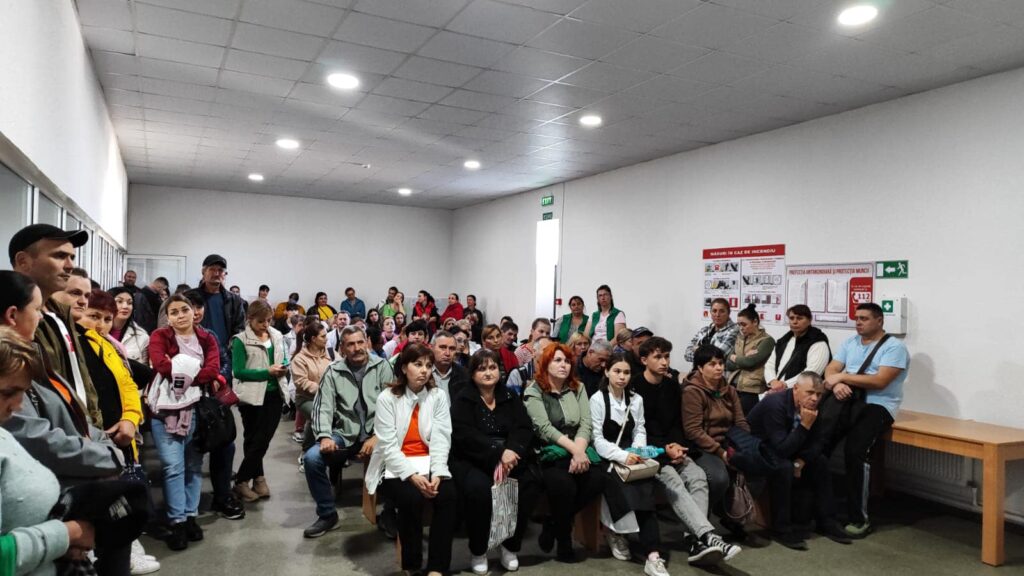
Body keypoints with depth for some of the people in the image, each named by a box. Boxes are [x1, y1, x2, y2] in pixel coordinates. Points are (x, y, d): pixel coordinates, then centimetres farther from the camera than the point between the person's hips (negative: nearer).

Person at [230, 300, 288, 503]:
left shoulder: (277, 336, 8)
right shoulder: (241, 340, -8)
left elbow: (284, 359, 18)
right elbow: (239, 372, -13)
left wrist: (284, 367, -5)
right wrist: (267, 372, -18)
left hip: (274, 394, 4)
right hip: (253, 396, -4)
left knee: (264, 439, 6)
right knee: (255, 440, 4)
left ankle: (257, 479, 18)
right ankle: (241, 482, 17)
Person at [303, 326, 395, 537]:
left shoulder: (382, 367, 1)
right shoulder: (333, 372, 4)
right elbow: (323, 407, -2)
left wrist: (377, 436, -15)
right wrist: (325, 436, -19)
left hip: (376, 434, -1)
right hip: (344, 435, 2)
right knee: (312, 458, -22)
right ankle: (327, 514, 1)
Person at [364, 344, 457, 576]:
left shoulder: (439, 396, 3)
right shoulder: (387, 398, -4)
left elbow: (441, 441, -4)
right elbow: (388, 446, -11)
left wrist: (437, 473, -21)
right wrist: (412, 475, -24)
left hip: (428, 464, 3)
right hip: (395, 467, -2)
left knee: (449, 495, -26)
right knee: (412, 499, -31)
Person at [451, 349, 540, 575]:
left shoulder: (510, 398, 13)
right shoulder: (462, 399, 2)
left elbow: (524, 429, -2)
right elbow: (465, 434, -14)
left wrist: (510, 452, -23)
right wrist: (499, 451, -25)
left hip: (509, 457, 3)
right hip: (471, 461, -3)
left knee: (531, 482, -24)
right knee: (479, 487, -33)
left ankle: (511, 545, -3)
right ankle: (478, 551, -9)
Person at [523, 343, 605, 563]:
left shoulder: (578, 388, 13)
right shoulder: (534, 390, -1)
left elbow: (585, 423, 2)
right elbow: (544, 427, -14)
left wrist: (579, 450, -18)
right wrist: (574, 449, -24)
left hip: (577, 450, 5)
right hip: (546, 454, -4)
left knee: (598, 479, -24)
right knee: (563, 484, -33)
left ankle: (554, 524, -2)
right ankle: (564, 542, -6)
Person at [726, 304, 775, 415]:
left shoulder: (767, 340, -4)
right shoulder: (740, 338, 16)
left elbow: (751, 361, -16)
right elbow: (728, 364, 8)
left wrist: (735, 358, 1)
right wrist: (744, 359, -9)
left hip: (752, 391, -6)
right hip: (733, 387, 6)